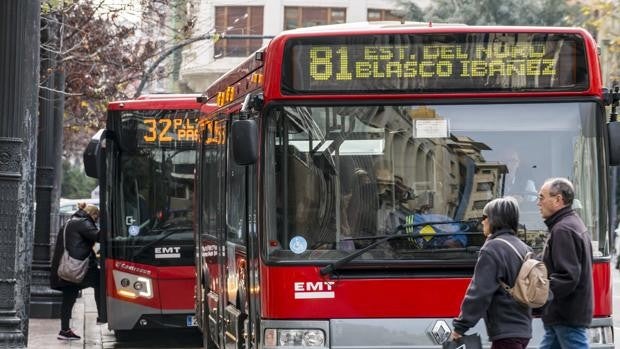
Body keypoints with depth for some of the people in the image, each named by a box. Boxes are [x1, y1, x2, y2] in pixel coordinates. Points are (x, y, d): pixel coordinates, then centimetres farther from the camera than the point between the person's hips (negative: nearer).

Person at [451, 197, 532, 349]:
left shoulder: (493, 248, -14)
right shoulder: (523, 248, 12)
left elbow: (479, 292, -18)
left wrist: (461, 326, -13)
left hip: (506, 332, -9)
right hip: (522, 329, 9)